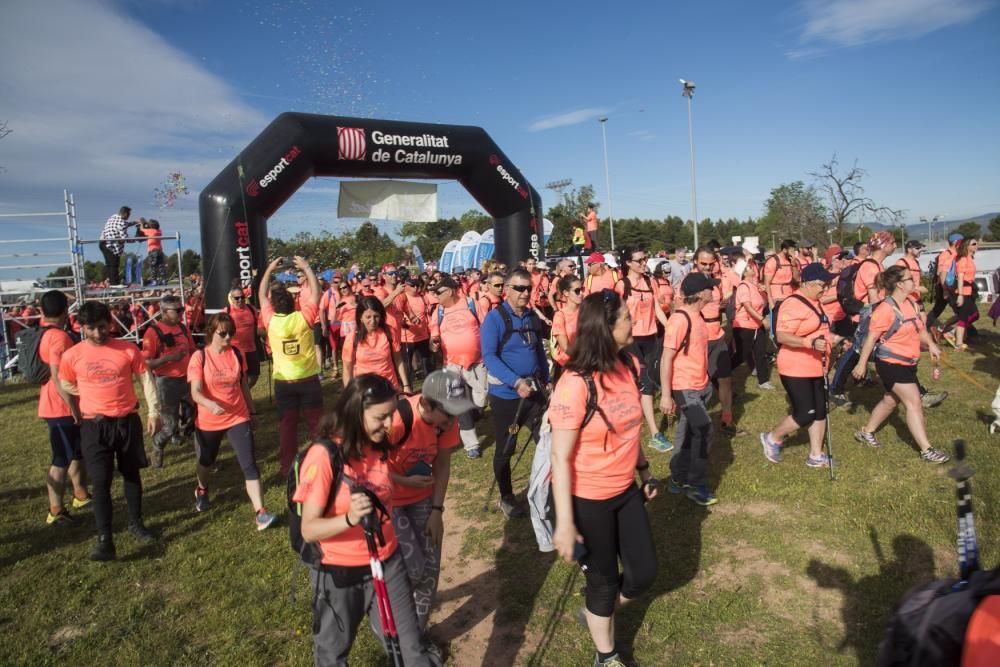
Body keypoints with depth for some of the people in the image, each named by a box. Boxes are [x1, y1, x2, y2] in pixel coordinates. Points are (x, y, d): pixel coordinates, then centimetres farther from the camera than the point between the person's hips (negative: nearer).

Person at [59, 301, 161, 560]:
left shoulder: (128, 349, -4)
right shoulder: (72, 355, -4)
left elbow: (146, 378, 1)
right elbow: (66, 385, 11)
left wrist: (154, 411, -4)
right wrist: (93, 394, -2)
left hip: (128, 421, 1)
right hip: (95, 425, -1)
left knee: (132, 474, 14)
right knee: (101, 481, -3)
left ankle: (136, 523, 30)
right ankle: (104, 539, 3)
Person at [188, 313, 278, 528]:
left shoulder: (237, 354, -3)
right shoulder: (199, 357, -13)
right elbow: (195, 392, -21)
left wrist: (252, 411, 14)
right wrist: (210, 404, -41)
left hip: (238, 418, 1)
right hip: (208, 421, -1)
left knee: (250, 465, -10)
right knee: (206, 461, 24)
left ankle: (260, 513, -11)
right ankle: (201, 491, 56)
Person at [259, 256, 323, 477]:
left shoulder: (271, 321, -9)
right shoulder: (303, 318, -15)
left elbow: (261, 295, 6)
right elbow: (316, 292, -5)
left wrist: (269, 270, 10)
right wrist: (306, 267, 0)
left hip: (283, 382, 1)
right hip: (308, 380, -1)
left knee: (287, 425, 10)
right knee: (316, 422, 9)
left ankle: (287, 467, 16)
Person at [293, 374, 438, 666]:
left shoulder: (379, 447, -4)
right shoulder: (323, 456, -23)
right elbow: (309, 530, -23)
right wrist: (350, 518, -39)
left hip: (387, 564, 4)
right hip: (339, 573, -4)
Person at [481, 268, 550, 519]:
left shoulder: (533, 317, 6)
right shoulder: (494, 318, -13)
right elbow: (489, 356, -23)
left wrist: (545, 379, 13)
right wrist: (516, 382, -32)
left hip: (534, 391, 5)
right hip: (505, 394, -5)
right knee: (505, 449, 8)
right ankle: (506, 498, 26)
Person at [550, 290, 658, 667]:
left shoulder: (629, 365, -4)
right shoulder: (575, 384, -27)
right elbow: (560, 457, -23)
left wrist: (644, 470, 17)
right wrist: (564, 522, -21)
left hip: (625, 491, 7)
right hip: (587, 499, -7)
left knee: (644, 573, 17)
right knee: (605, 579, 14)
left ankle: (598, 615, 48)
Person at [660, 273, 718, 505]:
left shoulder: (696, 315, 6)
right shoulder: (679, 319, -21)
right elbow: (666, 359, -21)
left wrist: (705, 381, 19)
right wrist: (666, 395, -21)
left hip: (699, 386, 9)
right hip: (685, 388, -9)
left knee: (690, 433, 15)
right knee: (703, 431, -7)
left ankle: (679, 479, 28)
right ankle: (697, 485, 8)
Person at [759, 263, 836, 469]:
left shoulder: (813, 302, 12)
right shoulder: (793, 304, -19)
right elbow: (781, 336, -27)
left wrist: (835, 339, 21)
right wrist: (810, 342, -36)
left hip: (815, 368, 10)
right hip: (796, 369, -10)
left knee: (820, 411, 11)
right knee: (805, 414, -6)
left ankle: (816, 456, 22)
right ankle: (772, 438, 17)